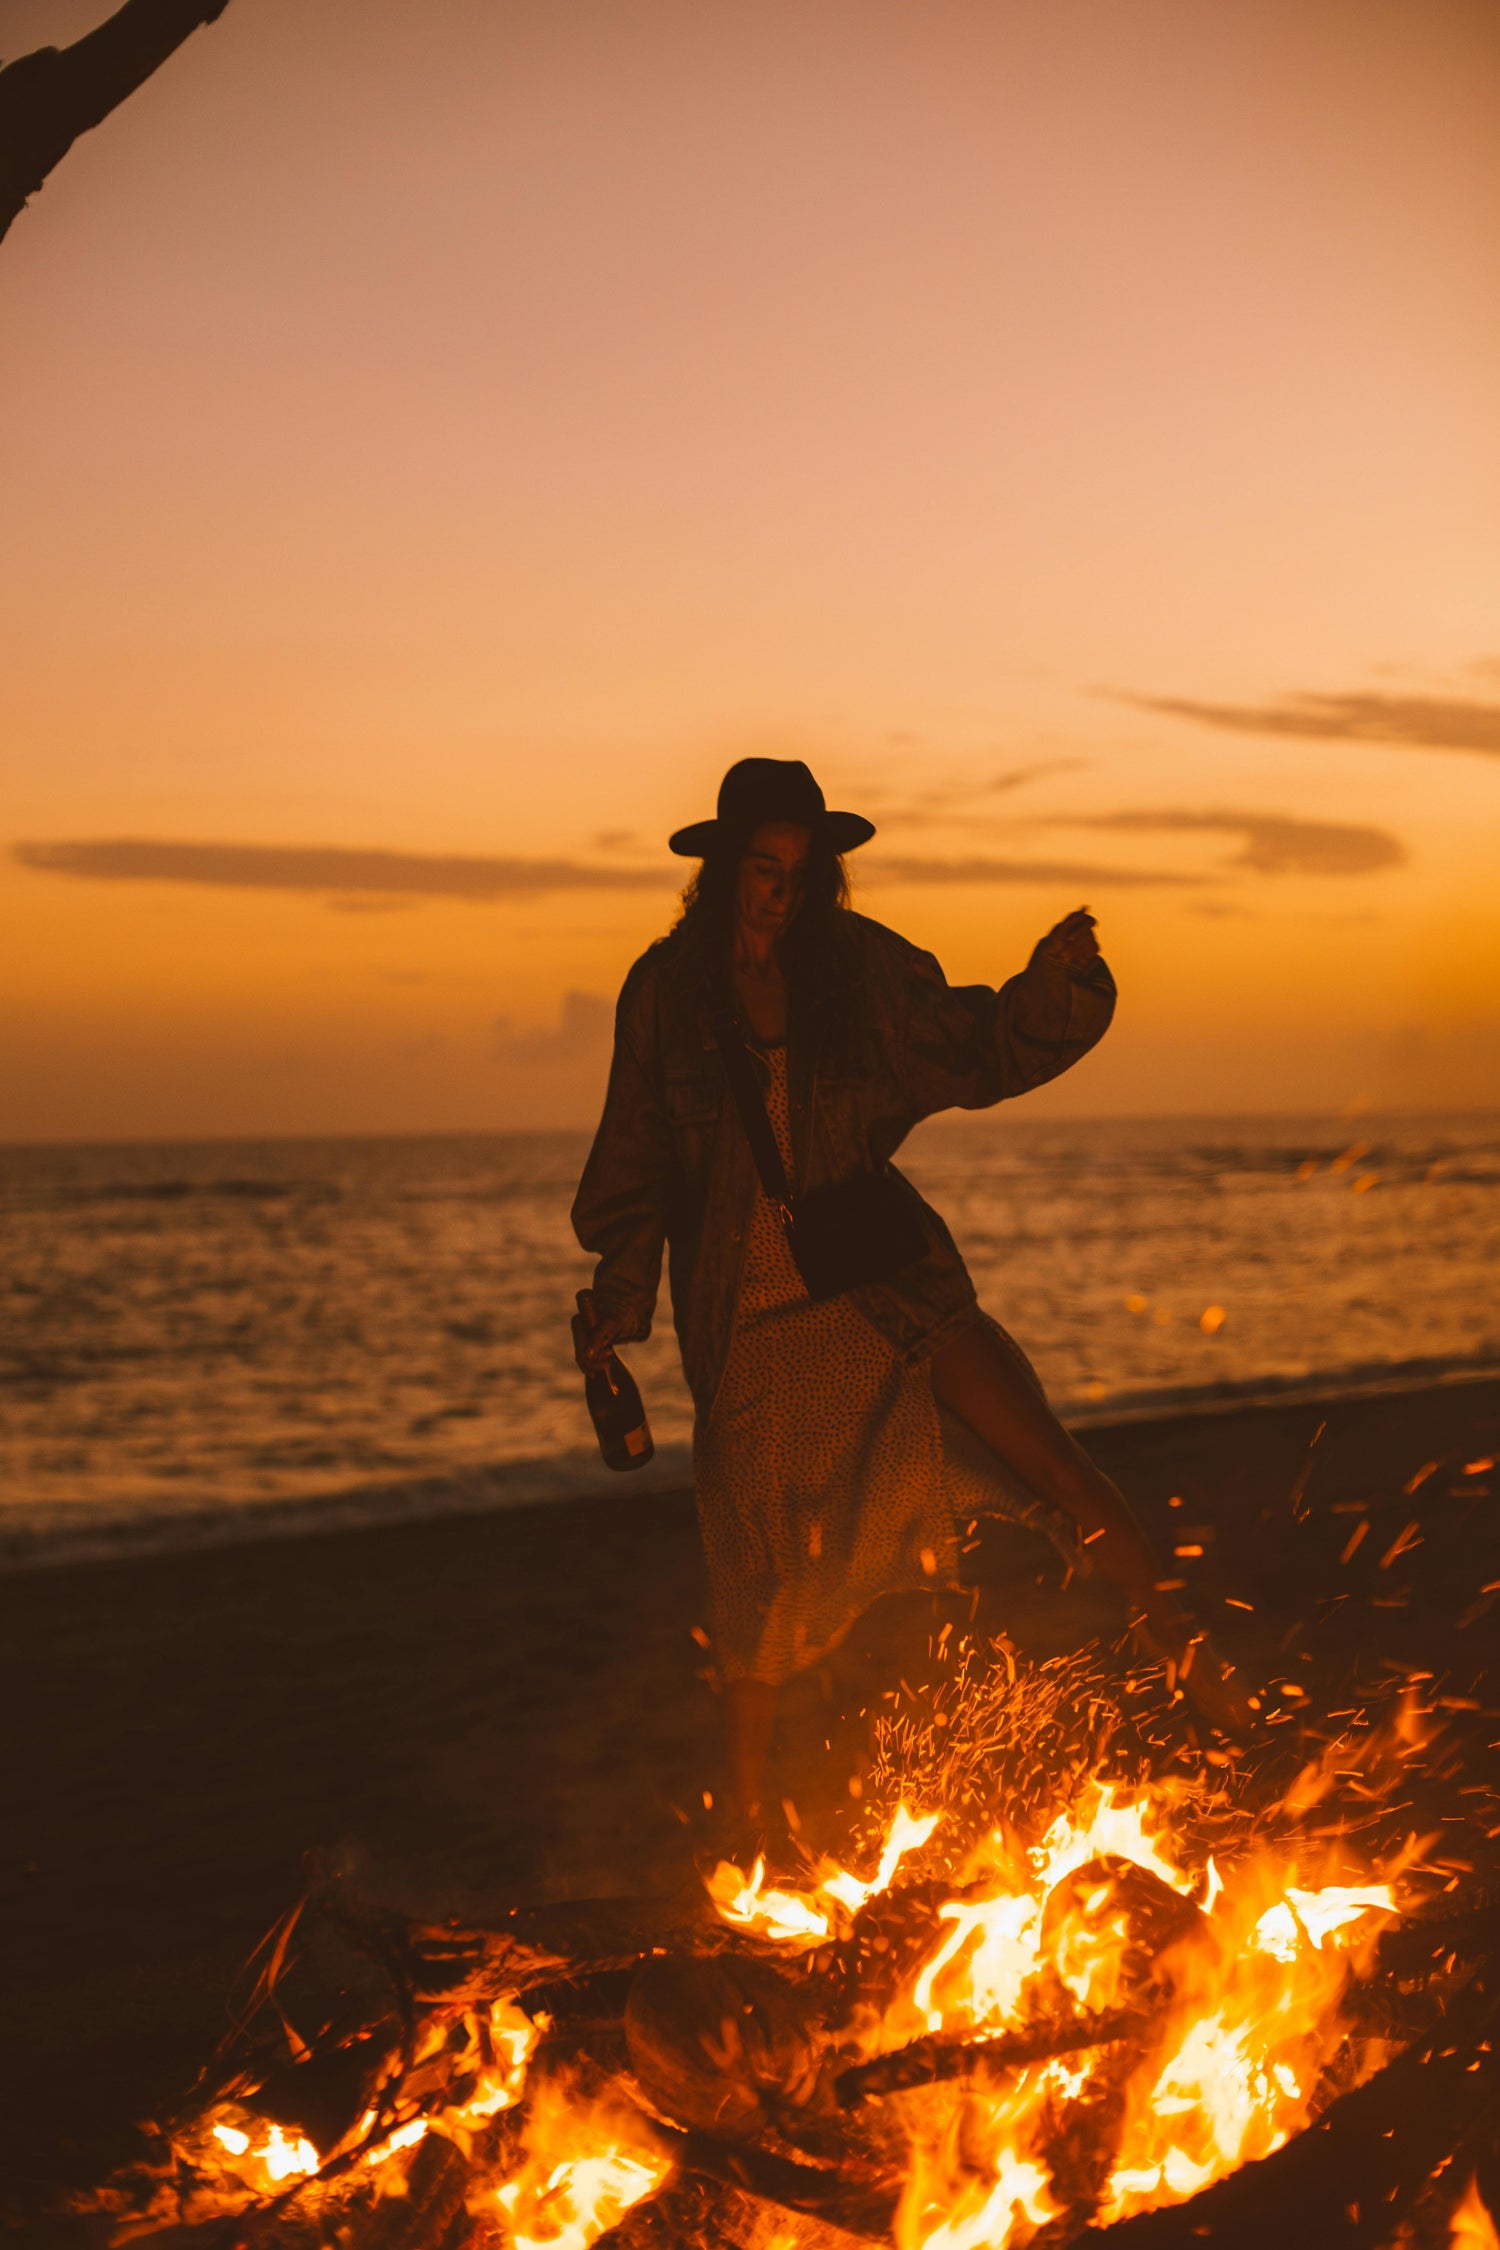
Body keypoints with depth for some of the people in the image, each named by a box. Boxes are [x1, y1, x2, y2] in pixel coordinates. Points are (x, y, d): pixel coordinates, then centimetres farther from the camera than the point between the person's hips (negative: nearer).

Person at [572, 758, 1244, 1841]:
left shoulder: (860, 964, -1)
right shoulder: (665, 991, -1)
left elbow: (978, 1055, 7)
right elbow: (637, 1162, 7)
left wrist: (1056, 979, -10)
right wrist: (623, 1293, 1)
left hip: (884, 1289, 1)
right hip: (749, 1319, 0)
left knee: (1052, 1459, -15)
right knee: (767, 1584, 6)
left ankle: (1202, 1676, -5)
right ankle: (747, 1810, 25)